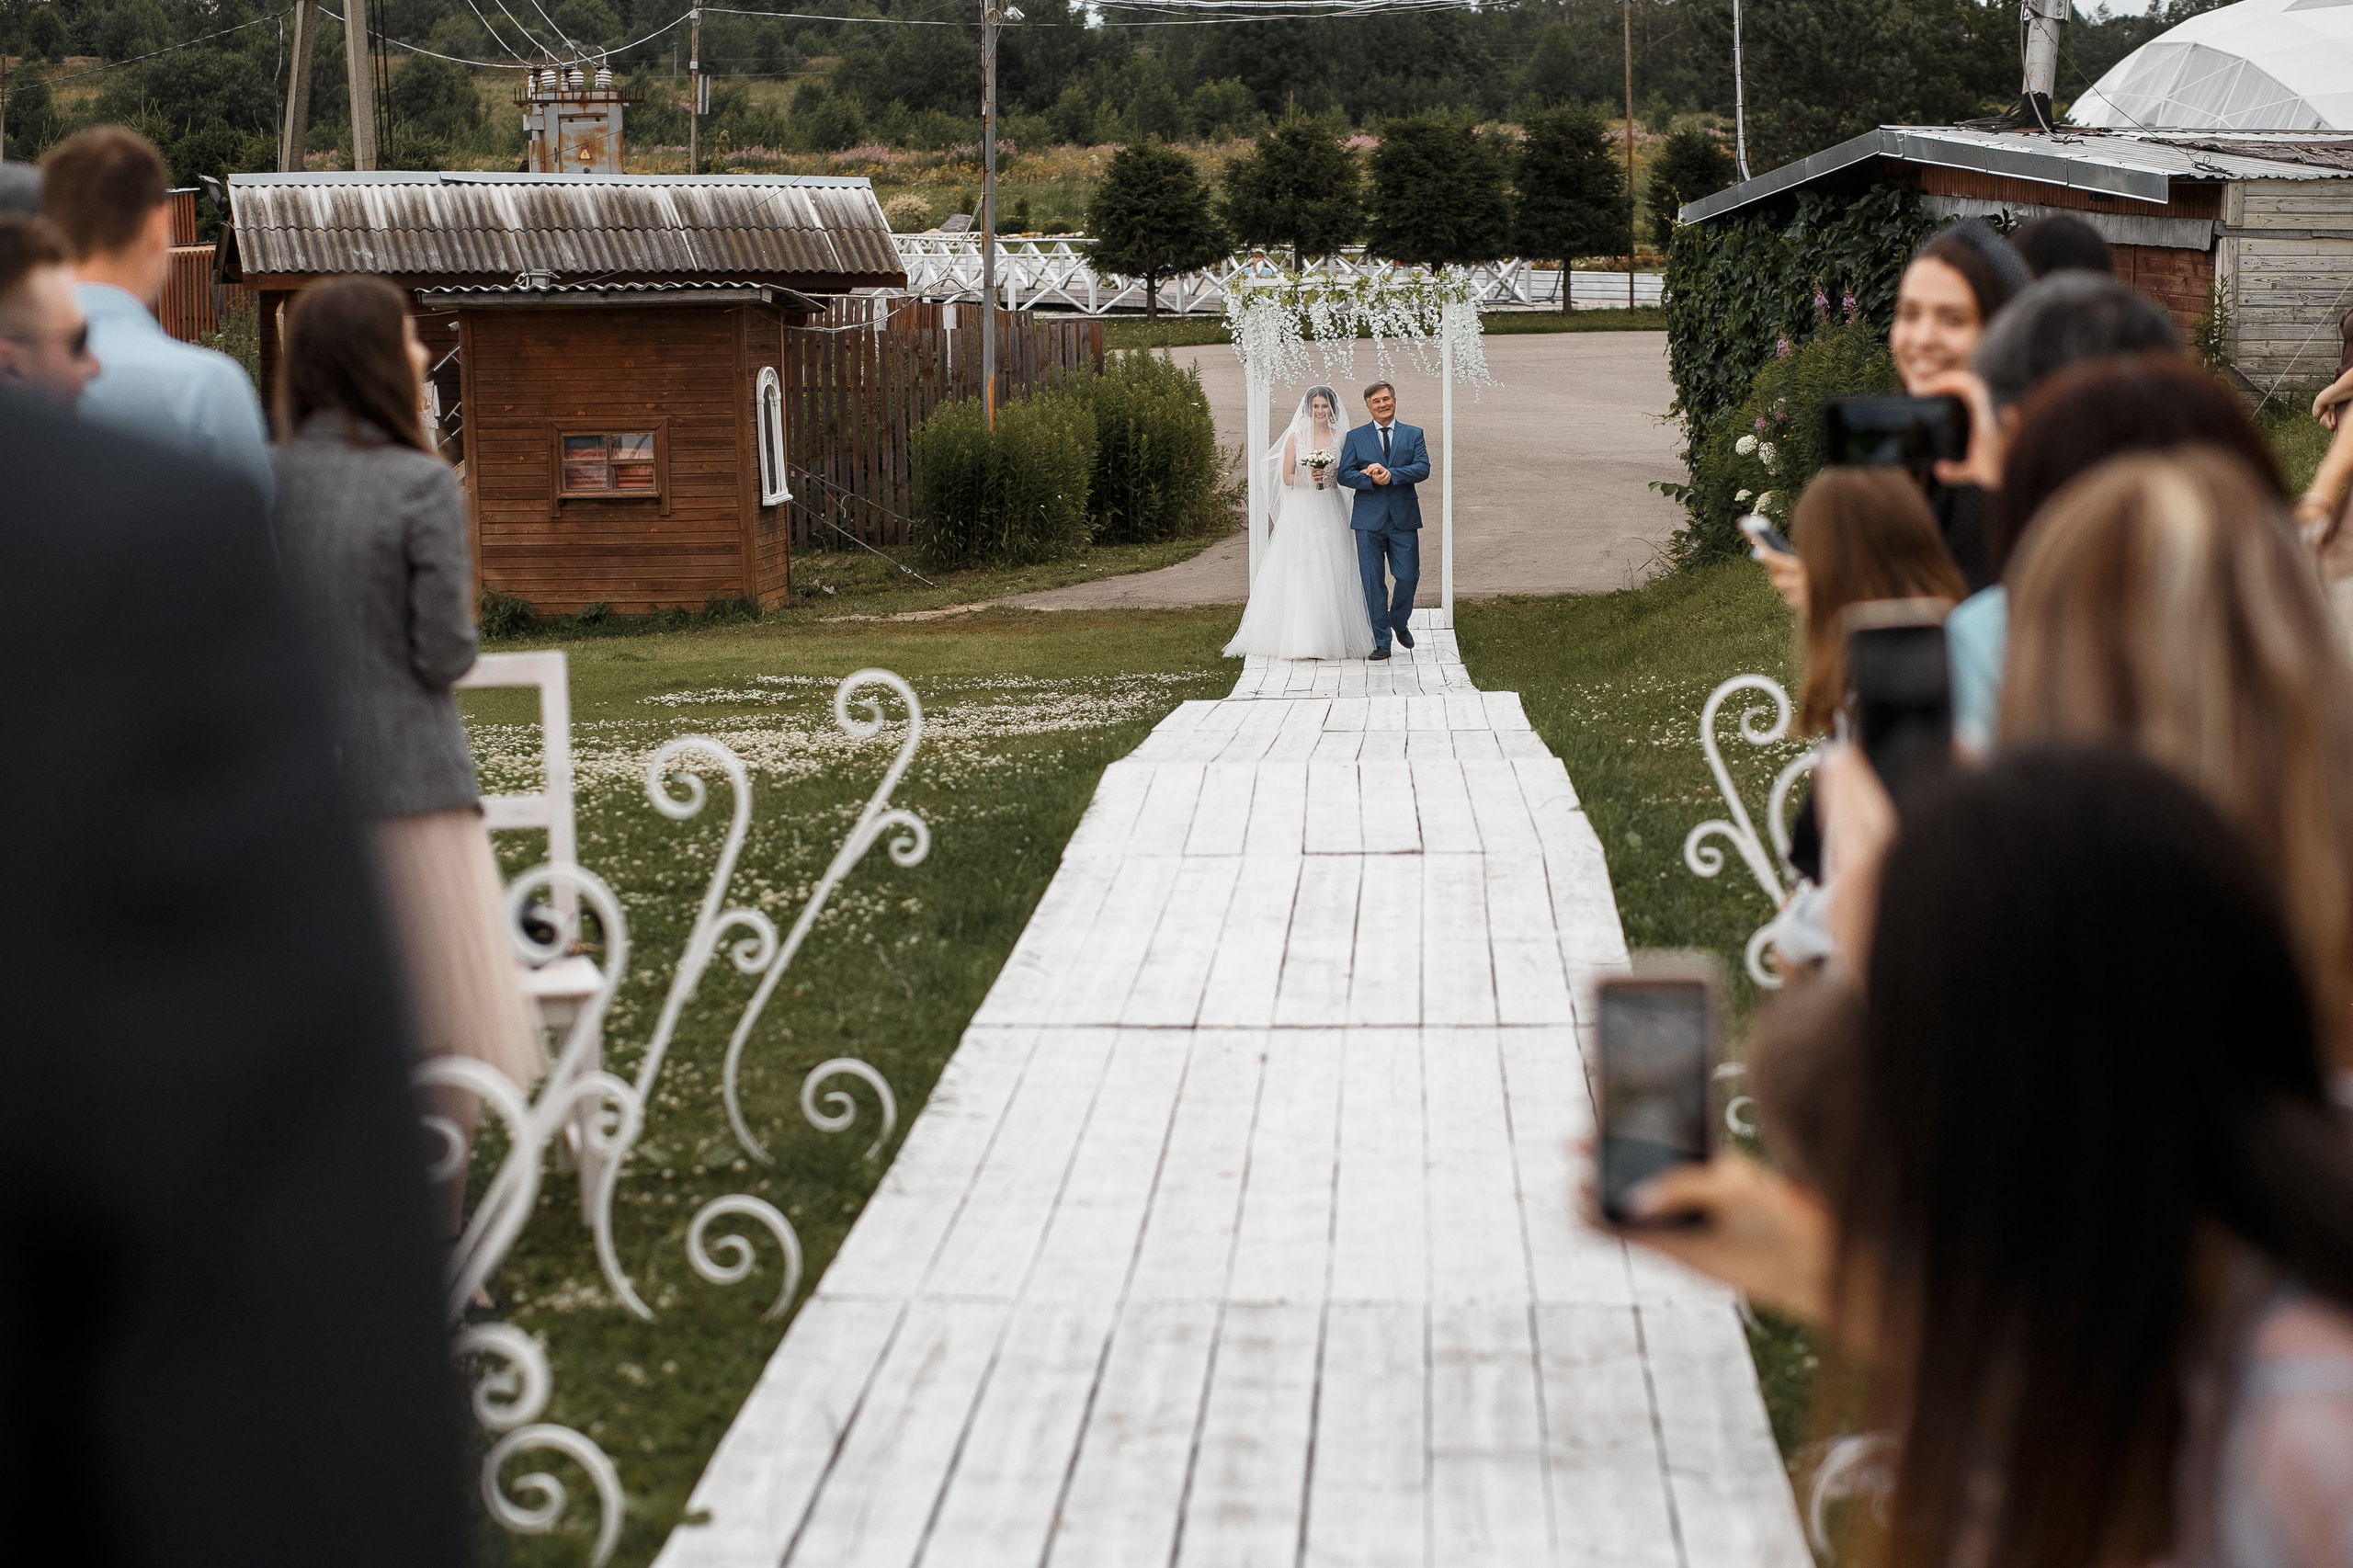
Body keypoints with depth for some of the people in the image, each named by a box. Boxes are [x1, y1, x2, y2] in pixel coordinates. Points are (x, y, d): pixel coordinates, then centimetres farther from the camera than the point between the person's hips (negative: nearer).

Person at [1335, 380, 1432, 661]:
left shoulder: (1413, 435, 9)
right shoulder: (1355, 437, 9)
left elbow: (1423, 469, -5)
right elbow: (1344, 474, 1)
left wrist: (1390, 474, -18)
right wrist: (1372, 480, -17)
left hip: (1404, 519, 0)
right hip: (1369, 520, 0)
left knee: (1408, 576, -1)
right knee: (1372, 581, -1)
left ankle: (1399, 621, 28)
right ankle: (1381, 641, 5)